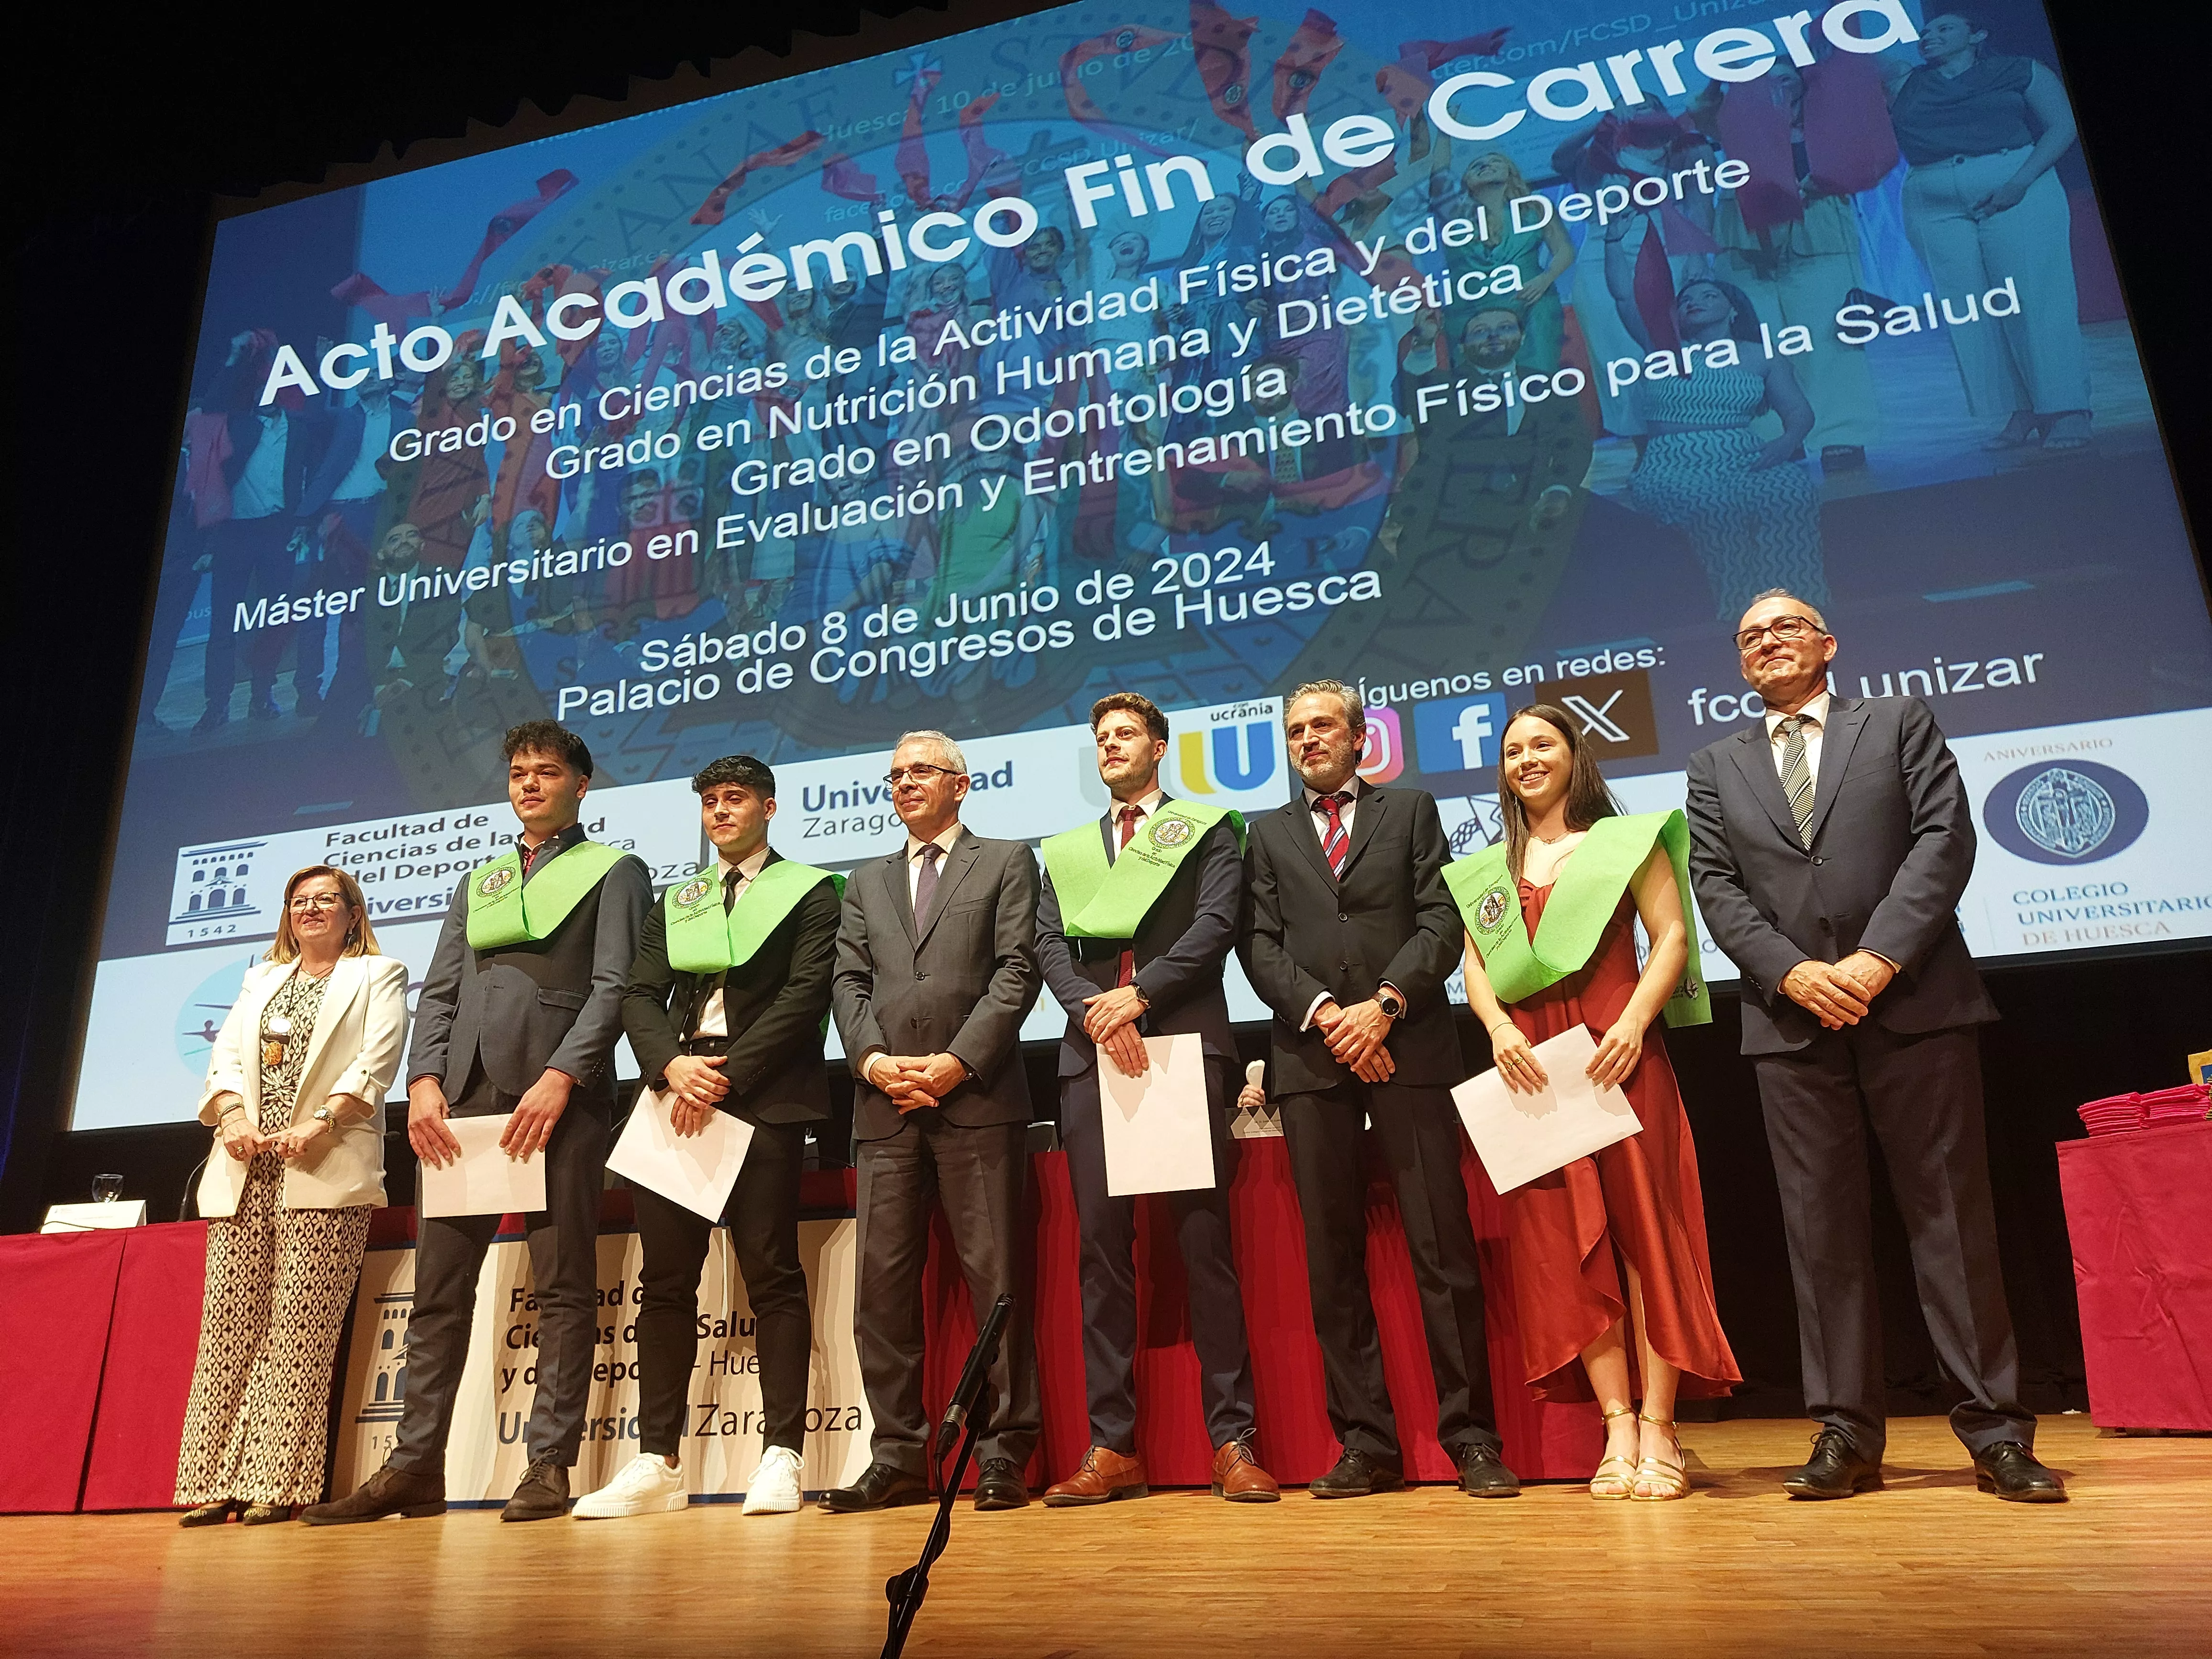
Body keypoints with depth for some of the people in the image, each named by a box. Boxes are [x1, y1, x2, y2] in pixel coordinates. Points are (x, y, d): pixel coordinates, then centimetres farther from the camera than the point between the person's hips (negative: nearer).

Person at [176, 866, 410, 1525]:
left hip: (325, 1172, -5)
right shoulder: (261, 978, 26)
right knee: (229, 1321, 0)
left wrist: (319, 1125, -16)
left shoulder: (378, 975, 10)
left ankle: (278, 1483, -5)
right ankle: (216, 1481, 4)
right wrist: (233, 1118, -6)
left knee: (298, 1328, -8)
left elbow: (377, 1061, -3)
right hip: (247, 1169, 5)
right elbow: (226, 1056, 14)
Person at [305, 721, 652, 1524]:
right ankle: (416, 1465, 15)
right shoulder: (476, 884, 24)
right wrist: (424, 1081, 0)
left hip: (561, 1098, -5)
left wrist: (559, 1079, -16)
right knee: (438, 1285, 7)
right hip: (464, 1099, 6)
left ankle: (550, 1465, 3)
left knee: (563, 1285, -2)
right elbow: (438, 991, 16)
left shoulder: (614, 871, 7)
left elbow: (614, 988, -5)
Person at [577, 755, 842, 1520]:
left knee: (771, 1272, -5)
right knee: (664, 1278, 4)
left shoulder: (808, 891, 6)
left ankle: (782, 1455, 1)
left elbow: (805, 995, -6)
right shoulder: (675, 903, 22)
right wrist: (672, 1065, -9)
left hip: (763, 1094, -5)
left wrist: (727, 1076, -13)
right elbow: (640, 996, 11)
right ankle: (657, 1462, 11)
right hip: (678, 1090, 5)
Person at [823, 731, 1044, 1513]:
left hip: (978, 1098, -4)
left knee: (996, 1278, -2)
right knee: (883, 1282, 4)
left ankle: (1004, 1453, 7)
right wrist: (873, 1060, -5)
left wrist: (959, 1060, -11)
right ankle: (899, 1454, 13)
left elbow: (1017, 972, -1)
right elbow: (849, 983, 13)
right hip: (886, 1105, 4)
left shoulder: (1006, 862, 10)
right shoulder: (867, 882, 23)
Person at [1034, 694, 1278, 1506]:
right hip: (1092, 1055, 3)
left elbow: (1216, 925, -1)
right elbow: (1049, 945, 9)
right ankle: (1111, 1447, 8)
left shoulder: (1208, 829, 13)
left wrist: (1138, 993, -12)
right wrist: (1093, 1012, -10)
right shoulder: (1065, 851, 23)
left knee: (1205, 1241, -4)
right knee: (1102, 1246, 2)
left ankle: (1233, 1440, 3)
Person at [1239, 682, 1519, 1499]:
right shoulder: (1268, 834, 19)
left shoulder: (1412, 811, 15)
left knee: (1443, 1245, -3)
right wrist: (1325, 1014, -8)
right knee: (1333, 1257, 3)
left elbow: (1441, 921, 3)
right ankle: (1366, 1442, 10)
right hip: (1311, 1059, 2)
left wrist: (1383, 1005, -10)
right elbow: (1260, 946, 8)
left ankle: (1471, 1437, 7)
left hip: (1408, 1048, -2)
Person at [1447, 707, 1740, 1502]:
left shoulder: (1627, 839, 6)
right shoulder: (1488, 869, 17)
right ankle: (1618, 1429, 7)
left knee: (1643, 1227, -3)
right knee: (1566, 1242, 1)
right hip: (1530, 1061, 3)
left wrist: (1634, 1022, -15)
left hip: (1616, 1050, -3)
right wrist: (1498, 1028, -8)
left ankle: (1660, 1429, 4)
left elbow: (1672, 935, -2)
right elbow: (1476, 964, 12)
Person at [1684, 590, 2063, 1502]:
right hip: (1791, 1018, 2)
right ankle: (1847, 1434, 9)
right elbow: (1717, 887, 6)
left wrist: (1879, 957, -13)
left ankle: (1997, 1432, 9)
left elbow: (1945, 835, -1)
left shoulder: (1901, 722, 11)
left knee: (1951, 1213, 1)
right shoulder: (1717, 766, 15)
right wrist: (1793, 972, -10)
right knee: (1821, 1226, 3)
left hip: (1914, 1001, -1)